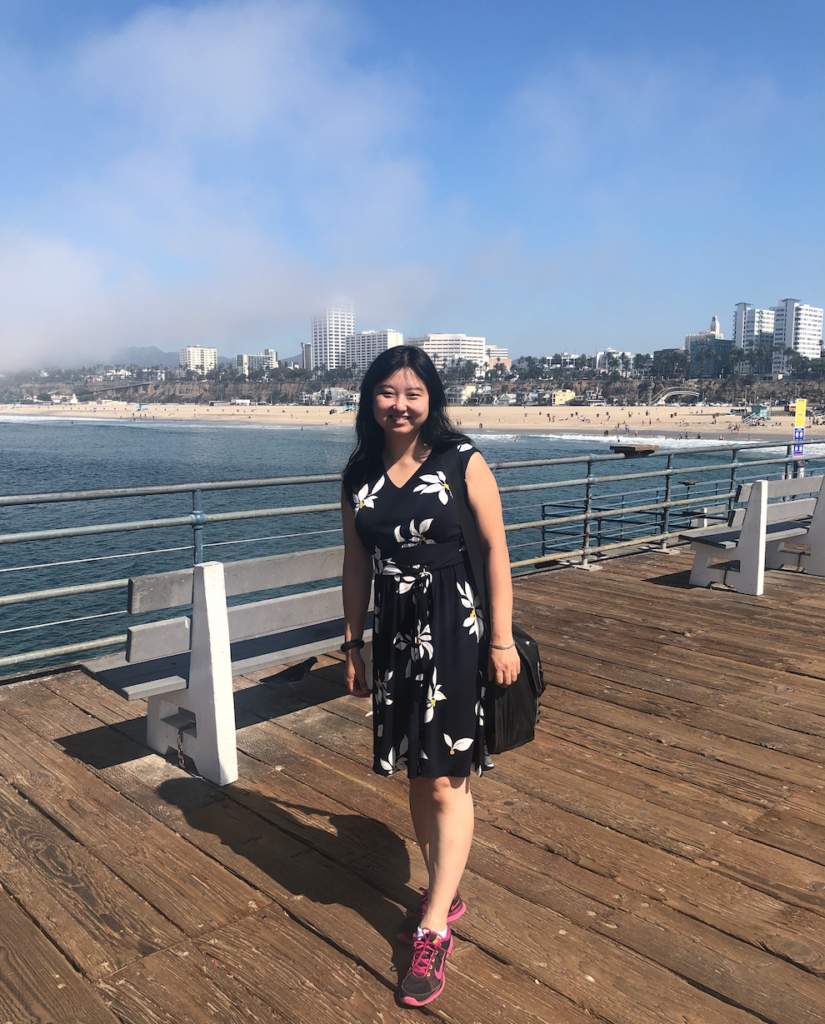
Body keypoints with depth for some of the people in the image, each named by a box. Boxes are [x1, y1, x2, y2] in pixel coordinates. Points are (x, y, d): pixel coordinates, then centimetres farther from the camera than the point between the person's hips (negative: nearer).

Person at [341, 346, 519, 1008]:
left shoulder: (462, 461, -8)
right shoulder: (359, 475, 4)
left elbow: (496, 549, -7)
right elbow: (357, 564, 11)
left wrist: (502, 639, -10)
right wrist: (353, 643, 13)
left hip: (456, 630, -5)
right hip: (396, 635, 5)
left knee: (447, 780, 1)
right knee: (416, 773, 15)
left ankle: (433, 929, 14)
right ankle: (446, 893, 35)